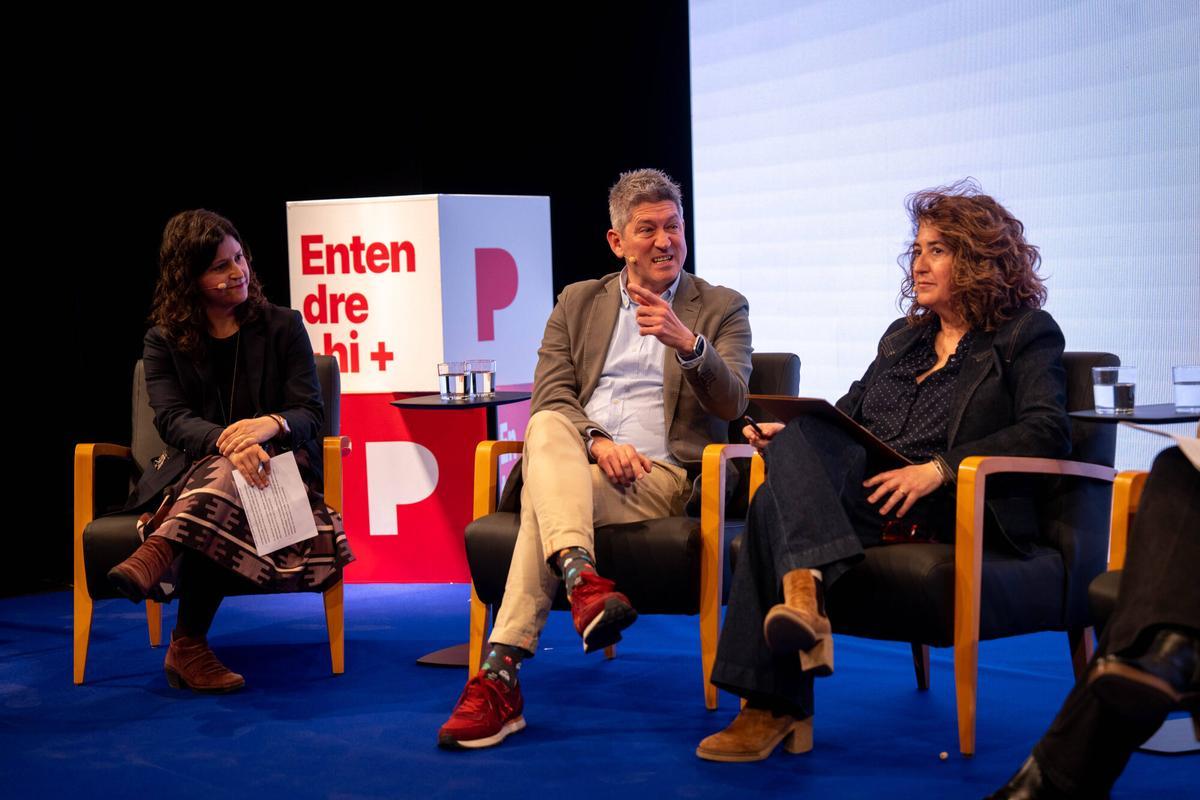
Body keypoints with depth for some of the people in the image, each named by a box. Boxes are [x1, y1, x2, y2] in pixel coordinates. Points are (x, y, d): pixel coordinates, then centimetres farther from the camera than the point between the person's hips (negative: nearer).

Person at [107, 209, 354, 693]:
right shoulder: (164, 341, 8)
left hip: (278, 466, 0)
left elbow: (310, 412, -2)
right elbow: (171, 418, -10)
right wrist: (227, 442, -34)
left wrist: (270, 425, -29)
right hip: (192, 470, 0)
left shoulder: (282, 327, 7)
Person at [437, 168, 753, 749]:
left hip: (658, 475, -2)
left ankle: (501, 673, -38)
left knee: (542, 502, -33)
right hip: (572, 461, 3)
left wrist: (688, 344, -22)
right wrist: (595, 441, -15)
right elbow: (549, 394, 7)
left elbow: (731, 403, -3)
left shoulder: (722, 309, 13)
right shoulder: (578, 302, 20)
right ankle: (581, 579, -55)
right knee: (546, 426, -36)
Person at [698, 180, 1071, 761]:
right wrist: (791, 435, 1)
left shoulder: (1027, 335, 9)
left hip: (955, 511, -6)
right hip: (865, 494, 6)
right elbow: (849, 412, 25)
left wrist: (940, 469, -19)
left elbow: (1047, 432, -7)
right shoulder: (904, 336, 30)